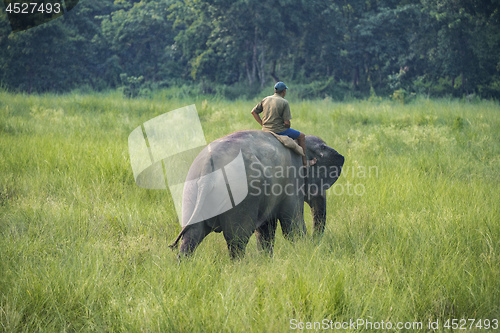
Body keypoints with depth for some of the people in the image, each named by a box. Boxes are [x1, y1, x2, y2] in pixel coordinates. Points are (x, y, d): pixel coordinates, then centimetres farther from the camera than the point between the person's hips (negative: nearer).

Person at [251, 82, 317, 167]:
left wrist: (263, 124, 12)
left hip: (266, 130, 7)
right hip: (279, 130, -7)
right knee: (301, 136, 14)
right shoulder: (284, 102, -12)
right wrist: (287, 129, 6)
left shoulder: (266, 100, 5)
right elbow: (287, 122, -16)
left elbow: (254, 112, 9)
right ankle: (304, 162, 18)